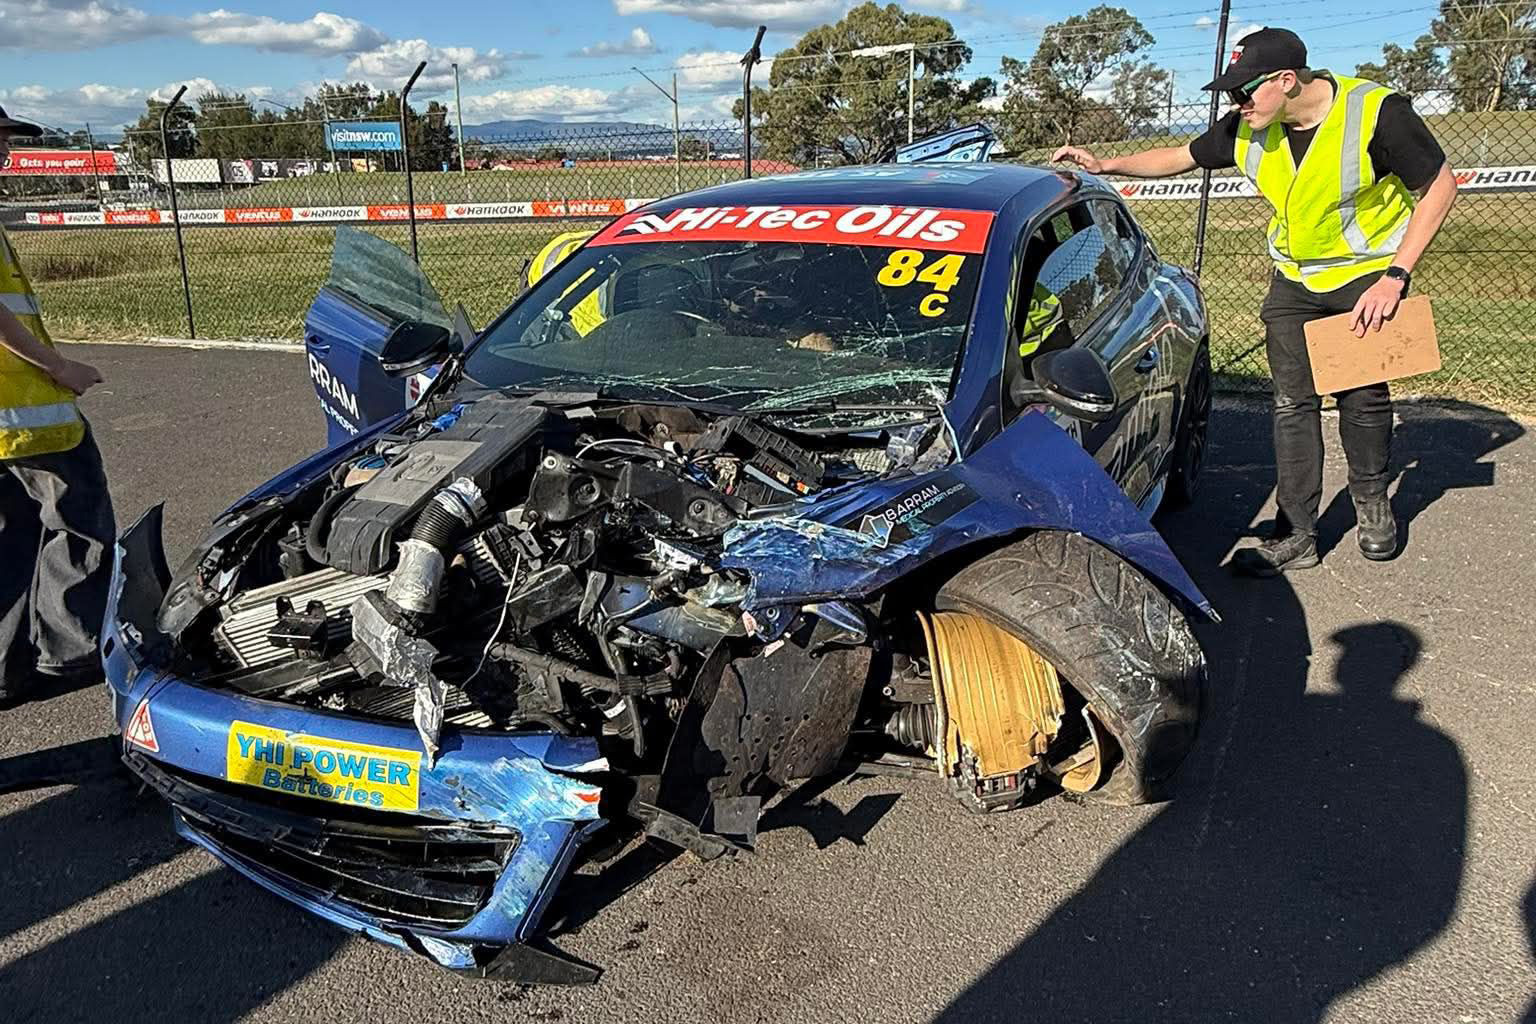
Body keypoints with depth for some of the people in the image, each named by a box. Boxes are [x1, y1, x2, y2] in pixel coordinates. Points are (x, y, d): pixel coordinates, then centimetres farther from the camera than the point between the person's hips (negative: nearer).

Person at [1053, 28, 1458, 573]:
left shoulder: (1378, 113, -22)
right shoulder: (1246, 130, -9)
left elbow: (1439, 187, -12)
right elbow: (1181, 157, 8)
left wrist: (1395, 277, -19)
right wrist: (1105, 166, -3)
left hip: (1370, 275, -4)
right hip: (1294, 279, 4)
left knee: (1363, 400, 2)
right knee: (1292, 405, -1)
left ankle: (1372, 506, 27)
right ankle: (1296, 535, 3)